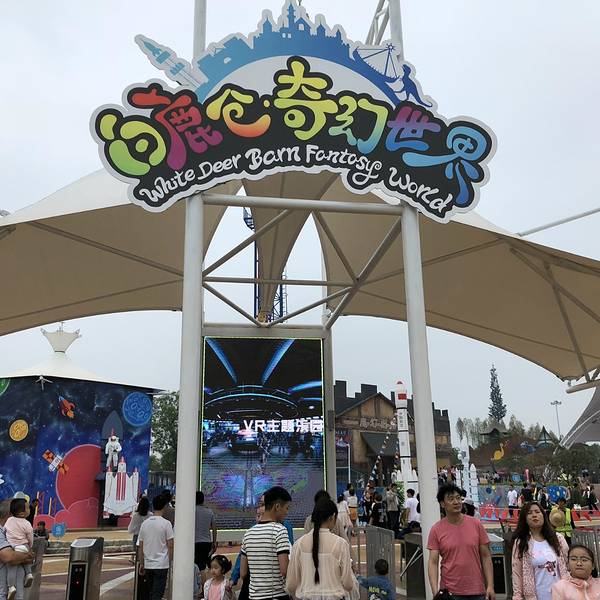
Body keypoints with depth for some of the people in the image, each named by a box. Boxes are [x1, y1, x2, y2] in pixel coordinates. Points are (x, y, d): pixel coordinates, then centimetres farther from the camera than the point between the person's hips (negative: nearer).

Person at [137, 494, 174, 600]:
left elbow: (140, 547, 7)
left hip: (147, 565, 5)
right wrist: (170, 562, 3)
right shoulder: (166, 523, -11)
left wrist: (141, 564, 15)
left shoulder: (145, 523, 3)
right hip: (161, 564, -5)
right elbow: (170, 546, -9)